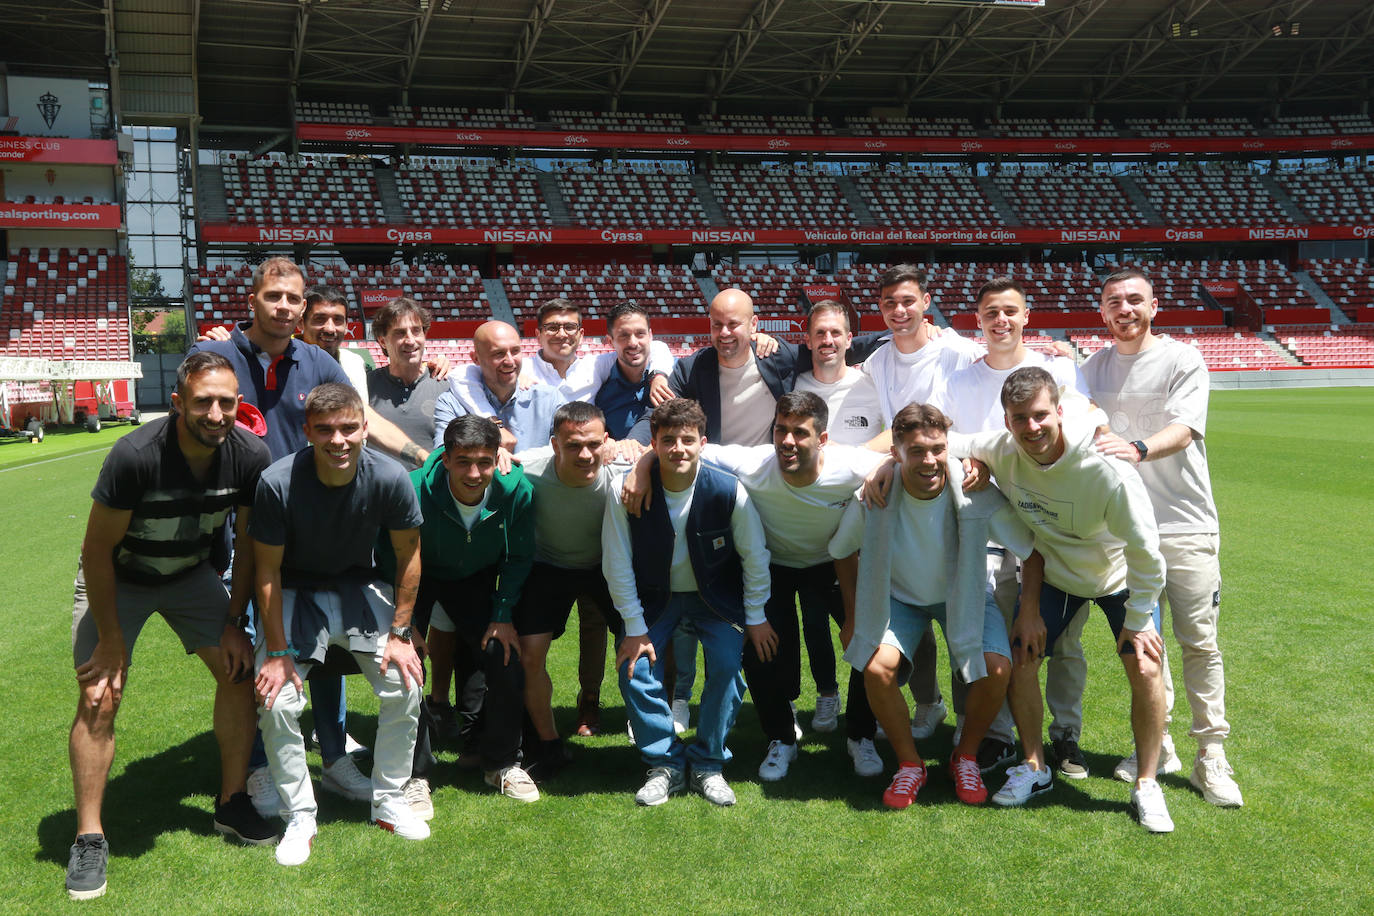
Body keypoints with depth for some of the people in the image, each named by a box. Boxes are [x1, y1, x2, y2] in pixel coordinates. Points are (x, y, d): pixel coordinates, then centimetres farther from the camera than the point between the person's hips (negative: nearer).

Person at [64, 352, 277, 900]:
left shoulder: (250, 456, -21)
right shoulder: (136, 456, -33)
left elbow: (249, 543, -4)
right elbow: (97, 552, -22)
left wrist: (234, 622, -4)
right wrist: (112, 640, -17)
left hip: (191, 573, 4)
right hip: (117, 579, -4)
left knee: (240, 669, -4)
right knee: (99, 697, -12)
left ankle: (231, 805, 12)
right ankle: (89, 839, 1)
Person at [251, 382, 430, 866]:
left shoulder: (389, 478, -21)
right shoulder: (277, 483, -26)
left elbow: (408, 555, -6)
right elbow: (267, 571, -14)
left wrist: (399, 634, -6)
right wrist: (276, 653, -13)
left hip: (360, 586, 2)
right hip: (295, 591, -1)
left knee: (404, 688, -12)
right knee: (276, 700, -17)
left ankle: (389, 802, 11)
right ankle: (300, 818, 4)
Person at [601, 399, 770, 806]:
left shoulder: (729, 492, -24)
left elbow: (754, 556, -8)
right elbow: (617, 565, -12)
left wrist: (755, 616, -2)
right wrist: (635, 628, -12)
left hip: (716, 593, 0)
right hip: (653, 595, 1)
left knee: (727, 665, -20)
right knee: (634, 666, -17)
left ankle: (708, 764, 1)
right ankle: (665, 765, 2)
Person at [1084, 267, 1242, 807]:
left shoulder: (1181, 360, -3)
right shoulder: (1094, 368, 12)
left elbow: (1183, 429, -17)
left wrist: (1138, 449, -38)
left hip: (1183, 524, -4)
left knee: (1199, 641, -2)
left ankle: (1211, 756, 7)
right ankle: (1158, 746, 21)